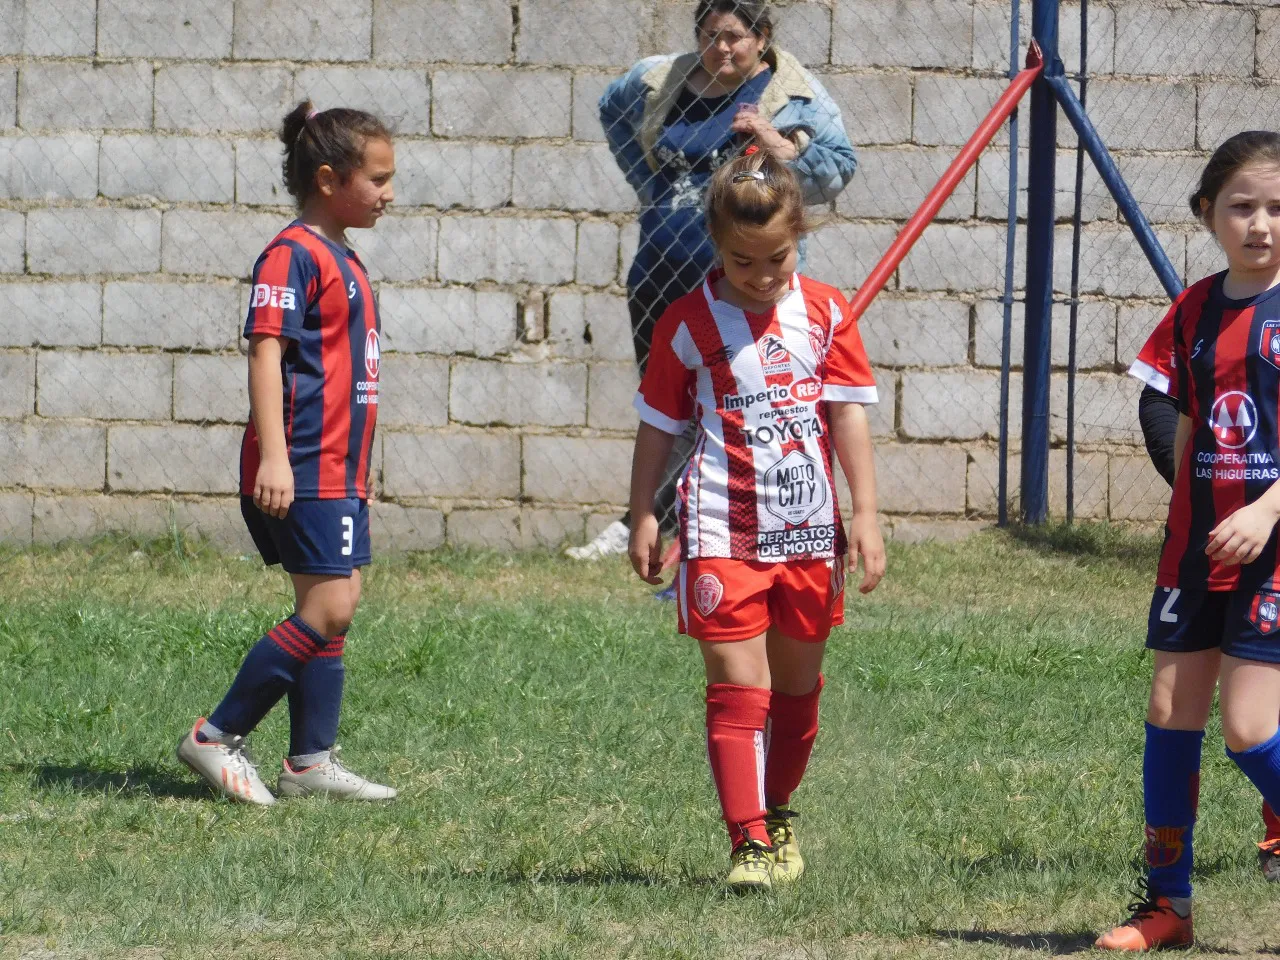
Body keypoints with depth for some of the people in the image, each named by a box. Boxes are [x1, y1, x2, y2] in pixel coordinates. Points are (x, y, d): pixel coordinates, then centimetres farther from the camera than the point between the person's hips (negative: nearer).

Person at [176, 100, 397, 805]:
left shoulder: (341, 259, 17)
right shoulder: (293, 254, -12)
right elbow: (266, 351, -20)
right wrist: (274, 456, -28)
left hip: (338, 467, 10)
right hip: (302, 467, -10)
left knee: (333, 608, 10)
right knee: (327, 609, -13)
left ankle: (311, 763, 15)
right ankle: (216, 738, -6)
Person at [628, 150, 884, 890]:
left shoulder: (826, 314, 3)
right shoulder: (689, 324, -2)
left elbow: (849, 413, 4)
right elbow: (658, 426, 5)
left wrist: (866, 515, -1)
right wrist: (644, 518, 3)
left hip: (808, 530, 3)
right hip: (723, 531, -3)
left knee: (797, 683, 15)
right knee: (737, 684, -9)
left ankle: (778, 817, 32)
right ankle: (748, 842, -13)